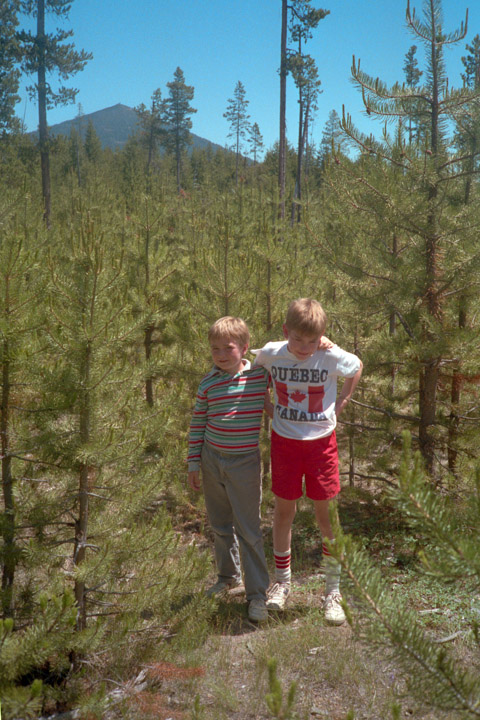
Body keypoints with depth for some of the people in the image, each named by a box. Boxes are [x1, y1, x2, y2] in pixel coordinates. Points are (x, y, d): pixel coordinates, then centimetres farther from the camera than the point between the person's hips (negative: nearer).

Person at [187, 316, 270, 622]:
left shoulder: (261, 374, -9)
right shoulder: (209, 383, -3)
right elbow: (198, 423, 5)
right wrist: (194, 463, 6)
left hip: (245, 462, -3)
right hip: (212, 459, 3)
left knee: (249, 529, 0)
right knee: (220, 525, 18)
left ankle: (257, 594, 12)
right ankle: (228, 575, 40)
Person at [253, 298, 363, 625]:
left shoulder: (331, 356, -15)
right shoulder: (270, 353, -10)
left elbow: (357, 366, 8)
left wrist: (343, 400, 3)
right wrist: (267, 404, 5)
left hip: (321, 441, -1)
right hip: (284, 441, 1)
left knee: (326, 515, 4)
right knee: (284, 511, 9)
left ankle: (333, 591, 19)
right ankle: (282, 581, 29)